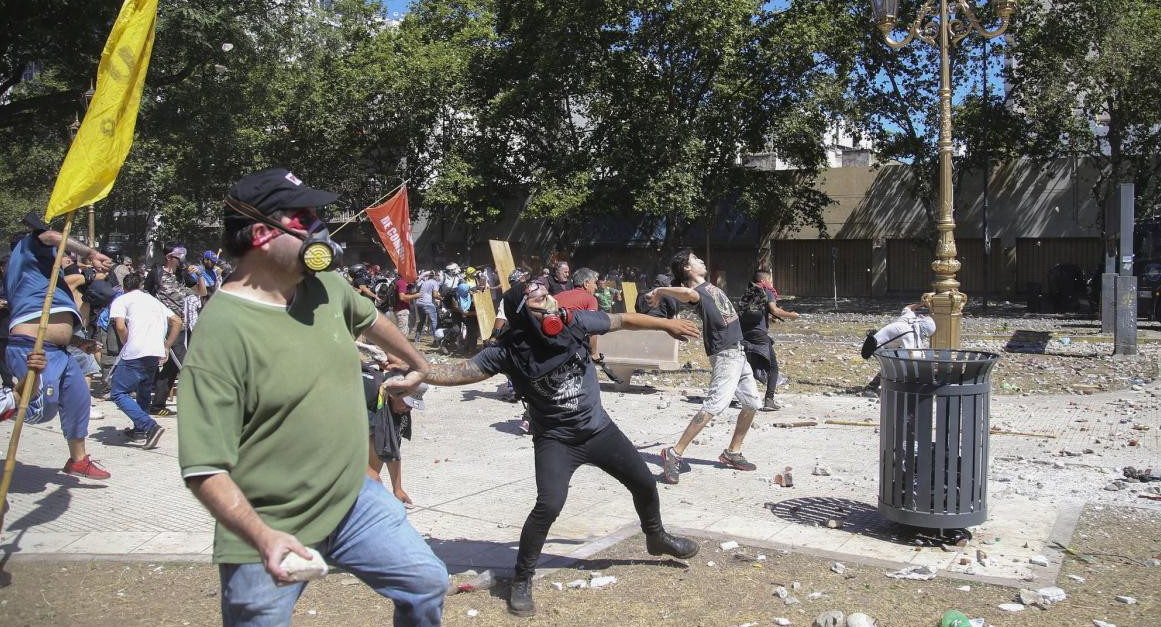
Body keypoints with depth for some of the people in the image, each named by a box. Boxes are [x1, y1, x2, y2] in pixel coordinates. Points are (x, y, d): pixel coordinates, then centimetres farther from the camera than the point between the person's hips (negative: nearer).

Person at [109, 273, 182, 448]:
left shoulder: (121, 300, 10)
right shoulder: (153, 300, 27)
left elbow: (120, 326, -8)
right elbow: (177, 321, 21)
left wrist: (127, 347, 7)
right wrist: (166, 348, 20)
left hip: (136, 353, -6)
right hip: (157, 353, 6)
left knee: (118, 393, 1)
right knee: (144, 391, 26)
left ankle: (150, 426, -15)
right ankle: (140, 429, 30)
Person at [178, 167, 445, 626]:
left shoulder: (327, 287, -2)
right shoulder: (222, 330, -23)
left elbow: (371, 321, 22)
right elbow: (204, 468, -24)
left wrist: (416, 364, 38)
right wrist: (263, 537, -35)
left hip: (352, 498, 6)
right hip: (270, 534, -6)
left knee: (427, 583, 11)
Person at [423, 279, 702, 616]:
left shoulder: (575, 321, -14)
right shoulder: (509, 351, -20)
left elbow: (622, 320, 1)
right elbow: (460, 371, -24)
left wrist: (665, 324, 11)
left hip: (599, 428, 4)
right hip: (555, 439, -4)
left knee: (644, 483, 15)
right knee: (548, 505, -24)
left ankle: (657, 537, 47)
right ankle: (522, 579, -2)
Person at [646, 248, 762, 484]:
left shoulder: (709, 286, 15)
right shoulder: (696, 291, -15)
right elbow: (688, 293, -38)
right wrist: (660, 291, -27)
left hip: (738, 352, 10)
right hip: (725, 355, -10)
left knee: (752, 403, 16)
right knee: (714, 405, -21)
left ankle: (732, 453, 26)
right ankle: (675, 453, -20)